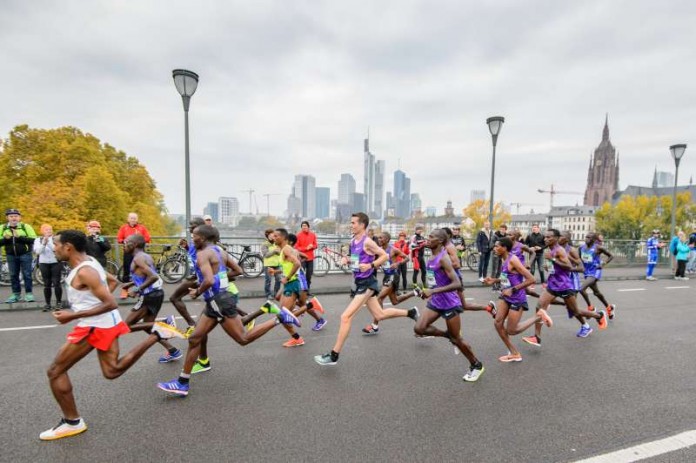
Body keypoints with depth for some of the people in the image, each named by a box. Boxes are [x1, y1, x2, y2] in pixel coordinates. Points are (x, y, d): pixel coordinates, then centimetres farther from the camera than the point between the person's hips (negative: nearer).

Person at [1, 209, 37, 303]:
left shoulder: (26, 226, -6)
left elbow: (33, 239, -12)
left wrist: (19, 237, -22)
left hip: (25, 254, -3)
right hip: (11, 256, 3)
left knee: (27, 275, 0)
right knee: (13, 275, 9)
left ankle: (28, 293, 8)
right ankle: (16, 294, 18)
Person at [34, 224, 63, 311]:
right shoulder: (38, 240, 5)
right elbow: (38, 251, -8)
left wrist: (49, 240, -21)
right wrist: (44, 243, -21)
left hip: (56, 263, -2)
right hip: (44, 264, 2)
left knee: (56, 283, -3)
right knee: (47, 284, 4)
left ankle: (59, 302, 6)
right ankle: (47, 303, 9)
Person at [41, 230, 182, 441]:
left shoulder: (83, 272, -21)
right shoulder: (88, 262, 8)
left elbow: (110, 304, -25)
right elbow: (113, 281, 23)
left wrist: (73, 316, -22)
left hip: (96, 325, -9)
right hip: (106, 323, 9)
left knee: (55, 372, 5)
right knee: (112, 371, 17)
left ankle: (72, 422, 17)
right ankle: (156, 334, 7)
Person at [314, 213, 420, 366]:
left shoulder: (367, 242, -16)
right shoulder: (353, 241, 8)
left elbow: (385, 256, -12)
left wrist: (370, 265, -22)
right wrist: (347, 260, 3)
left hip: (367, 283, -9)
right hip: (360, 282, 9)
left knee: (346, 317, -12)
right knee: (379, 315, 19)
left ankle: (334, 356, -4)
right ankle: (411, 312, 36)